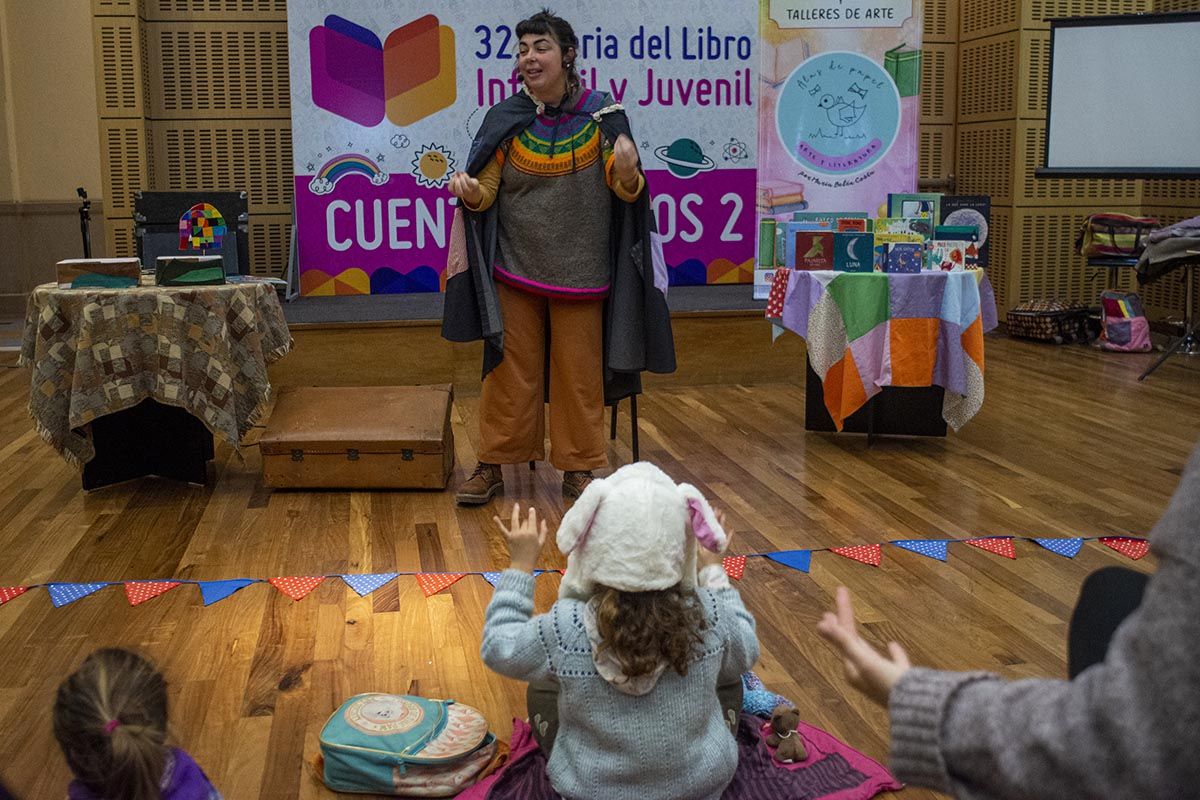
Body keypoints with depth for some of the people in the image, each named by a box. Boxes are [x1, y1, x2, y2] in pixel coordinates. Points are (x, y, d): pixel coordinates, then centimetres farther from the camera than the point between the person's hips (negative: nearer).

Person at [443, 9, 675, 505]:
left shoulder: (602, 115, -4)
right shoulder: (506, 120, -2)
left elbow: (626, 193, -3)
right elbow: (484, 195, 1)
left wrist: (627, 171, -25)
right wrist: (468, 190, -22)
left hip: (580, 271, 0)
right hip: (515, 270, 1)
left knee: (579, 371, 7)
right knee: (510, 370, 6)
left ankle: (578, 468, 20)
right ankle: (493, 465, 17)